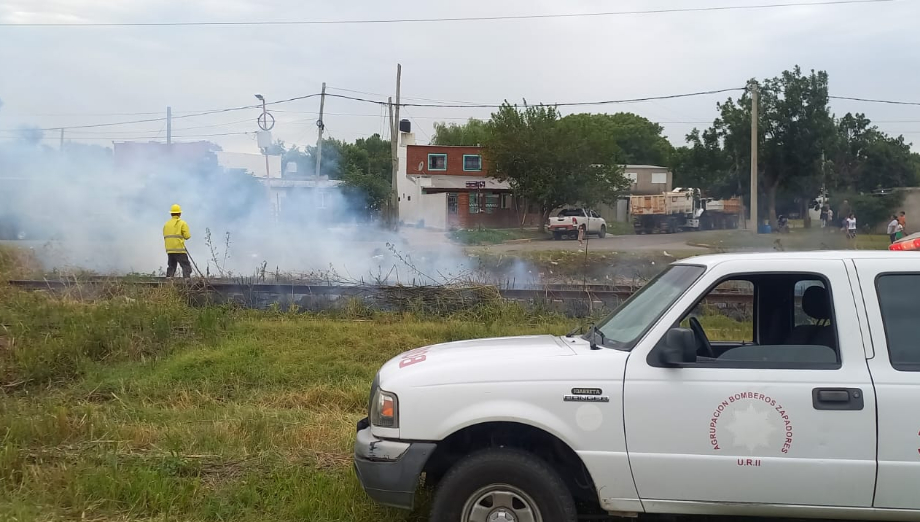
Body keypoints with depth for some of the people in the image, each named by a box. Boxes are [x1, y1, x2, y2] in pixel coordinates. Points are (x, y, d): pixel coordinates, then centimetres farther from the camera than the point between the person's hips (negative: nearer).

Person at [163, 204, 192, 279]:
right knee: (186, 266, -5)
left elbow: (165, 236, 9)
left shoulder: (166, 224, 11)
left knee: (171, 267, 15)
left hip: (169, 250, 6)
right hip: (179, 250, -6)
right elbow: (187, 236, -11)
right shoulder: (182, 223, -5)